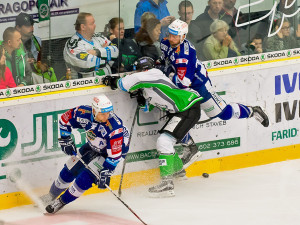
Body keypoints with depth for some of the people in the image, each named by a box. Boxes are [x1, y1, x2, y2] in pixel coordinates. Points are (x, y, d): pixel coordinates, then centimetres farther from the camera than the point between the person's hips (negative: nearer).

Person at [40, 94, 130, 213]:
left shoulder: (114, 127, -39)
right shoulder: (84, 113, -26)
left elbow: (114, 154, -33)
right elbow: (65, 119, -5)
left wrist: (106, 172, -34)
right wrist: (65, 140, -5)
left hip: (114, 148, -5)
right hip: (93, 146, 5)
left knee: (86, 177, -16)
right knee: (70, 170, 10)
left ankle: (62, 201, 5)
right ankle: (52, 195, 36)